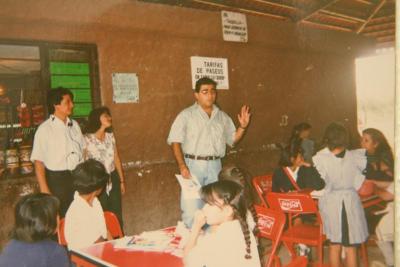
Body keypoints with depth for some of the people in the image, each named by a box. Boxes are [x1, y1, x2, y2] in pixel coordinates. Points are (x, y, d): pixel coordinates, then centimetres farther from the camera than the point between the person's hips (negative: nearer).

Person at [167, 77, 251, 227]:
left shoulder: (222, 117, 12)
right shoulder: (186, 115, -1)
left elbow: (232, 140, 17)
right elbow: (175, 141, -6)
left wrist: (242, 127, -1)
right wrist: (182, 166, -16)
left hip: (215, 165, 4)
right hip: (193, 165, -4)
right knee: (192, 209, -4)